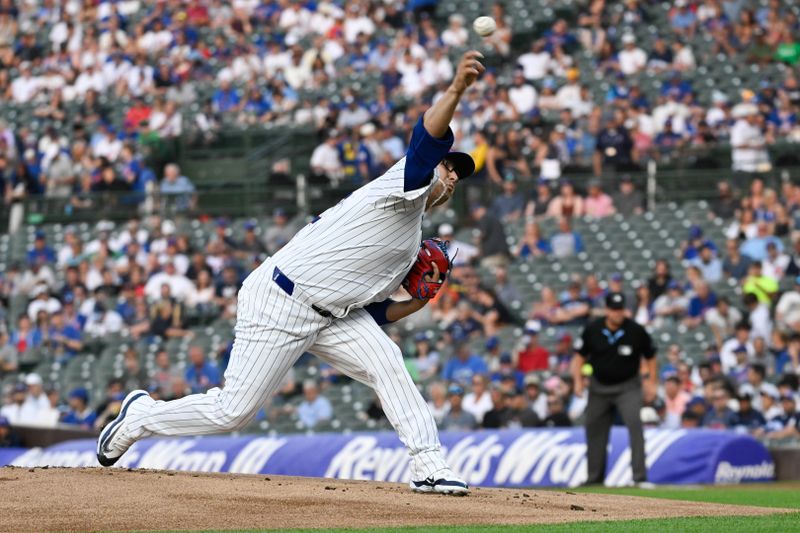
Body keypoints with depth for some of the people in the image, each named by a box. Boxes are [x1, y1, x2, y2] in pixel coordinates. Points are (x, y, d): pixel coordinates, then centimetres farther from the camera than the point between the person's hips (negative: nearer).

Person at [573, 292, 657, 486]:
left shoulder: (636, 331, -12)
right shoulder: (592, 330, -7)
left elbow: (650, 357, 0)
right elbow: (580, 356, 5)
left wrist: (652, 383, -4)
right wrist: (578, 380, -6)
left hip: (628, 386, -3)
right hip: (599, 386, 3)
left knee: (634, 423, -21)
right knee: (594, 428, 9)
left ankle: (640, 475, -22)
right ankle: (595, 477, 25)